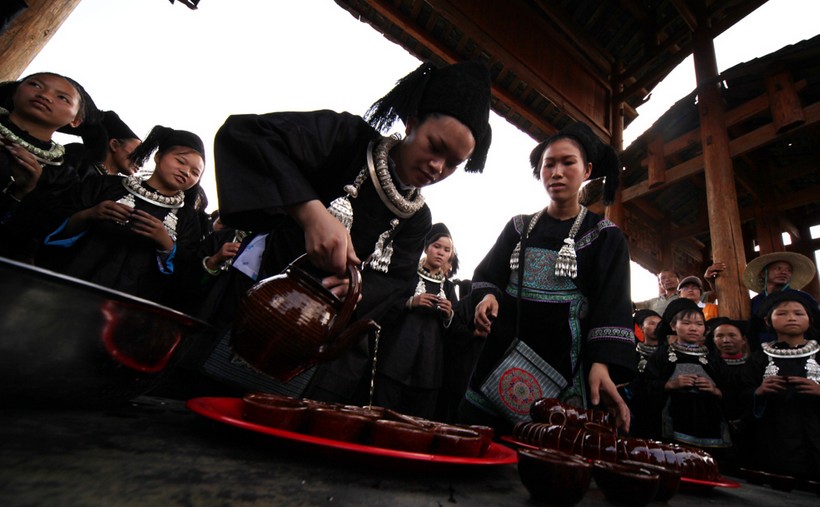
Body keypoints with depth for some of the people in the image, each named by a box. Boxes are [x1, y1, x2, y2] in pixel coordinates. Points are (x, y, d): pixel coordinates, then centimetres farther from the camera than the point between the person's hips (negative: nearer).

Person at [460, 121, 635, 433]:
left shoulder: (605, 236, 4)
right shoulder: (519, 227, 13)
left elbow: (612, 305, -6)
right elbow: (486, 274, 12)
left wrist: (601, 364, -21)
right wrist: (487, 296, -11)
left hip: (562, 359, -2)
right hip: (505, 353, 3)